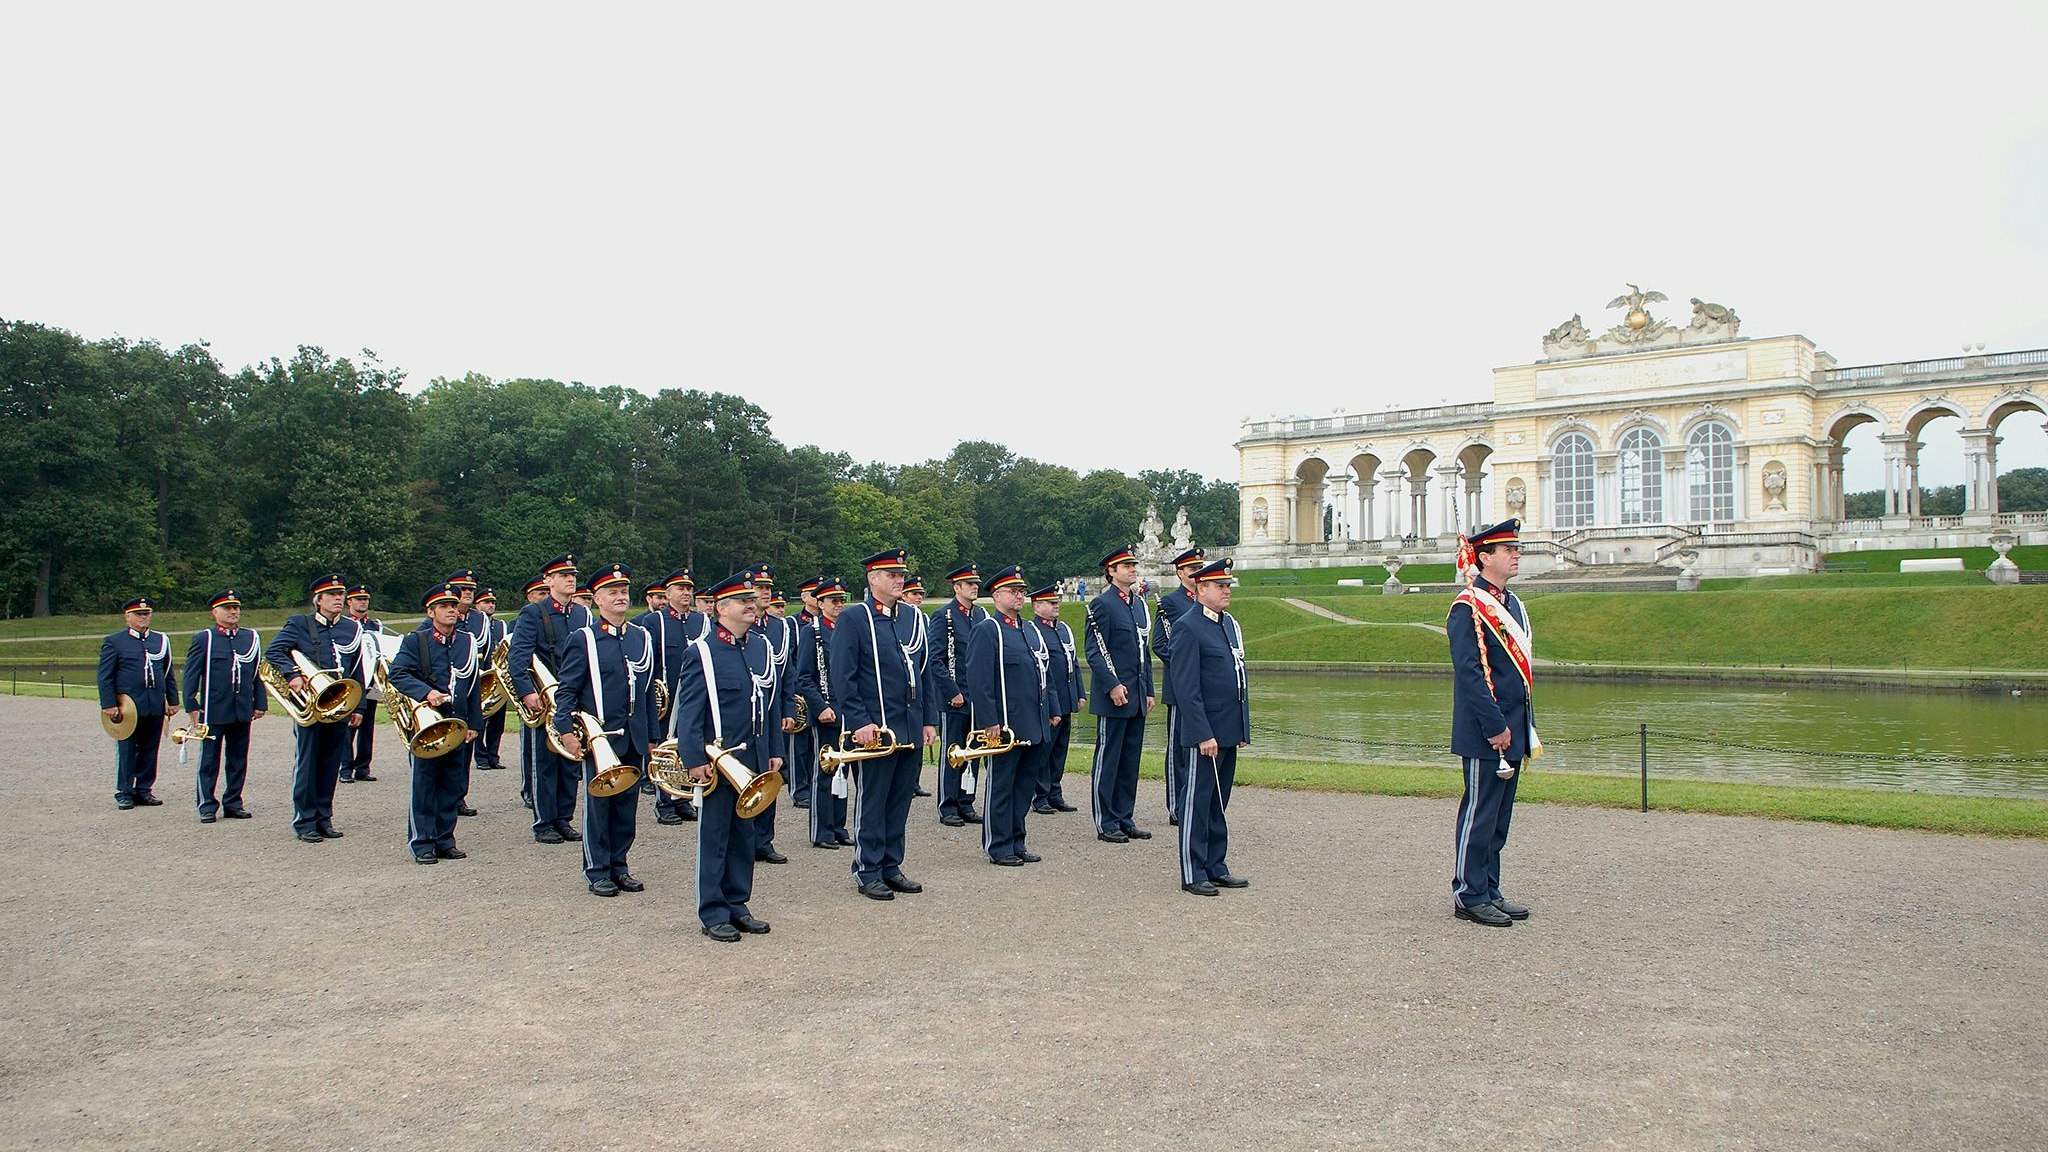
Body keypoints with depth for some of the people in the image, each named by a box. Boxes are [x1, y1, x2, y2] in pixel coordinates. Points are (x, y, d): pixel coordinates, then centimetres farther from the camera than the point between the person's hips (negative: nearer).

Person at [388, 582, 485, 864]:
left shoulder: (469, 642, 11)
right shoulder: (414, 641, 0)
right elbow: (397, 674, -9)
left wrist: (474, 724, 9)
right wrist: (426, 692, -24)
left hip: (457, 726, 4)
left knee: (453, 785, 7)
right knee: (423, 784, 0)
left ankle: (444, 840, 17)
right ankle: (422, 843, 7)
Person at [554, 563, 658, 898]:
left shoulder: (643, 638, 11)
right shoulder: (583, 639, -3)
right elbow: (566, 690, -5)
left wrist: (652, 737, 14)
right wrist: (566, 731, -15)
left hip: (635, 740, 4)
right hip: (598, 738, -4)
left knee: (627, 805, 9)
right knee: (598, 805, 3)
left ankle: (619, 866, 20)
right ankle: (597, 871, 13)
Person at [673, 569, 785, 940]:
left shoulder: (762, 647, 10)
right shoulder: (702, 652, -8)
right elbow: (689, 711, -10)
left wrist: (775, 751, 12)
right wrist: (694, 759, -15)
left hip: (754, 761, 6)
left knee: (744, 835, 13)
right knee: (714, 837, 3)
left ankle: (738, 905, 23)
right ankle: (713, 914, 11)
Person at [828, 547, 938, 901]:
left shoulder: (914, 617, 12)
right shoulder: (853, 619, -7)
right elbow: (842, 677, -11)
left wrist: (928, 720, 11)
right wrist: (860, 723, -16)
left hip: (911, 731, 6)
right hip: (874, 730, -6)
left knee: (900, 802, 12)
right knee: (871, 803, 3)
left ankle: (891, 866, 23)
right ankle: (867, 872, 13)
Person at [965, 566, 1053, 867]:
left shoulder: (1032, 630, 17)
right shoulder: (986, 630, -8)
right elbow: (977, 680, -14)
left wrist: (1050, 712, 16)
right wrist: (989, 723, -18)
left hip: (1035, 726, 8)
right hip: (1005, 726, -8)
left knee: (1026, 784, 12)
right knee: (1000, 786, 2)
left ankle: (1016, 842, 22)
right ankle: (999, 847, 9)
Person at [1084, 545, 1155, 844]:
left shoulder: (1139, 603, 15)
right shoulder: (1101, 604, -9)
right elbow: (1095, 652, -14)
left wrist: (1148, 691, 17)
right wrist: (1112, 685, -21)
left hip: (1137, 696, 8)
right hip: (1112, 696, -8)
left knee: (1131, 759, 11)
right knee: (1108, 760, -1)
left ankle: (1124, 818, 19)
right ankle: (1106, 823, 6)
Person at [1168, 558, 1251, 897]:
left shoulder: (1230, 623, 14)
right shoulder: (1188, 627, -13)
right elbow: (1186, 688, -17)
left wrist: (1243, 727, 17)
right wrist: (1204, 735, -20)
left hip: (1229, 732, 8)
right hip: (1204, 733, -8)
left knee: (1218, 803, 15)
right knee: (1197, 803, 0)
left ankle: (1216, 867, 24)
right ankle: (1193, 875, 7)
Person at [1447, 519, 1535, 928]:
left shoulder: (1512, 604, 15)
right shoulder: (1469, 608, -14)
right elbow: (1468, 673, -19)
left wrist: (1527, 727, 16)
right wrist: (1495, 727, -20)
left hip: (1511, 732, 9)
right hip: (1485, 734, -9)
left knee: (1499, 816, 14)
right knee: (1479, 814, -1)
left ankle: (1489, 891, 23)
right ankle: (1469, 895, 8)